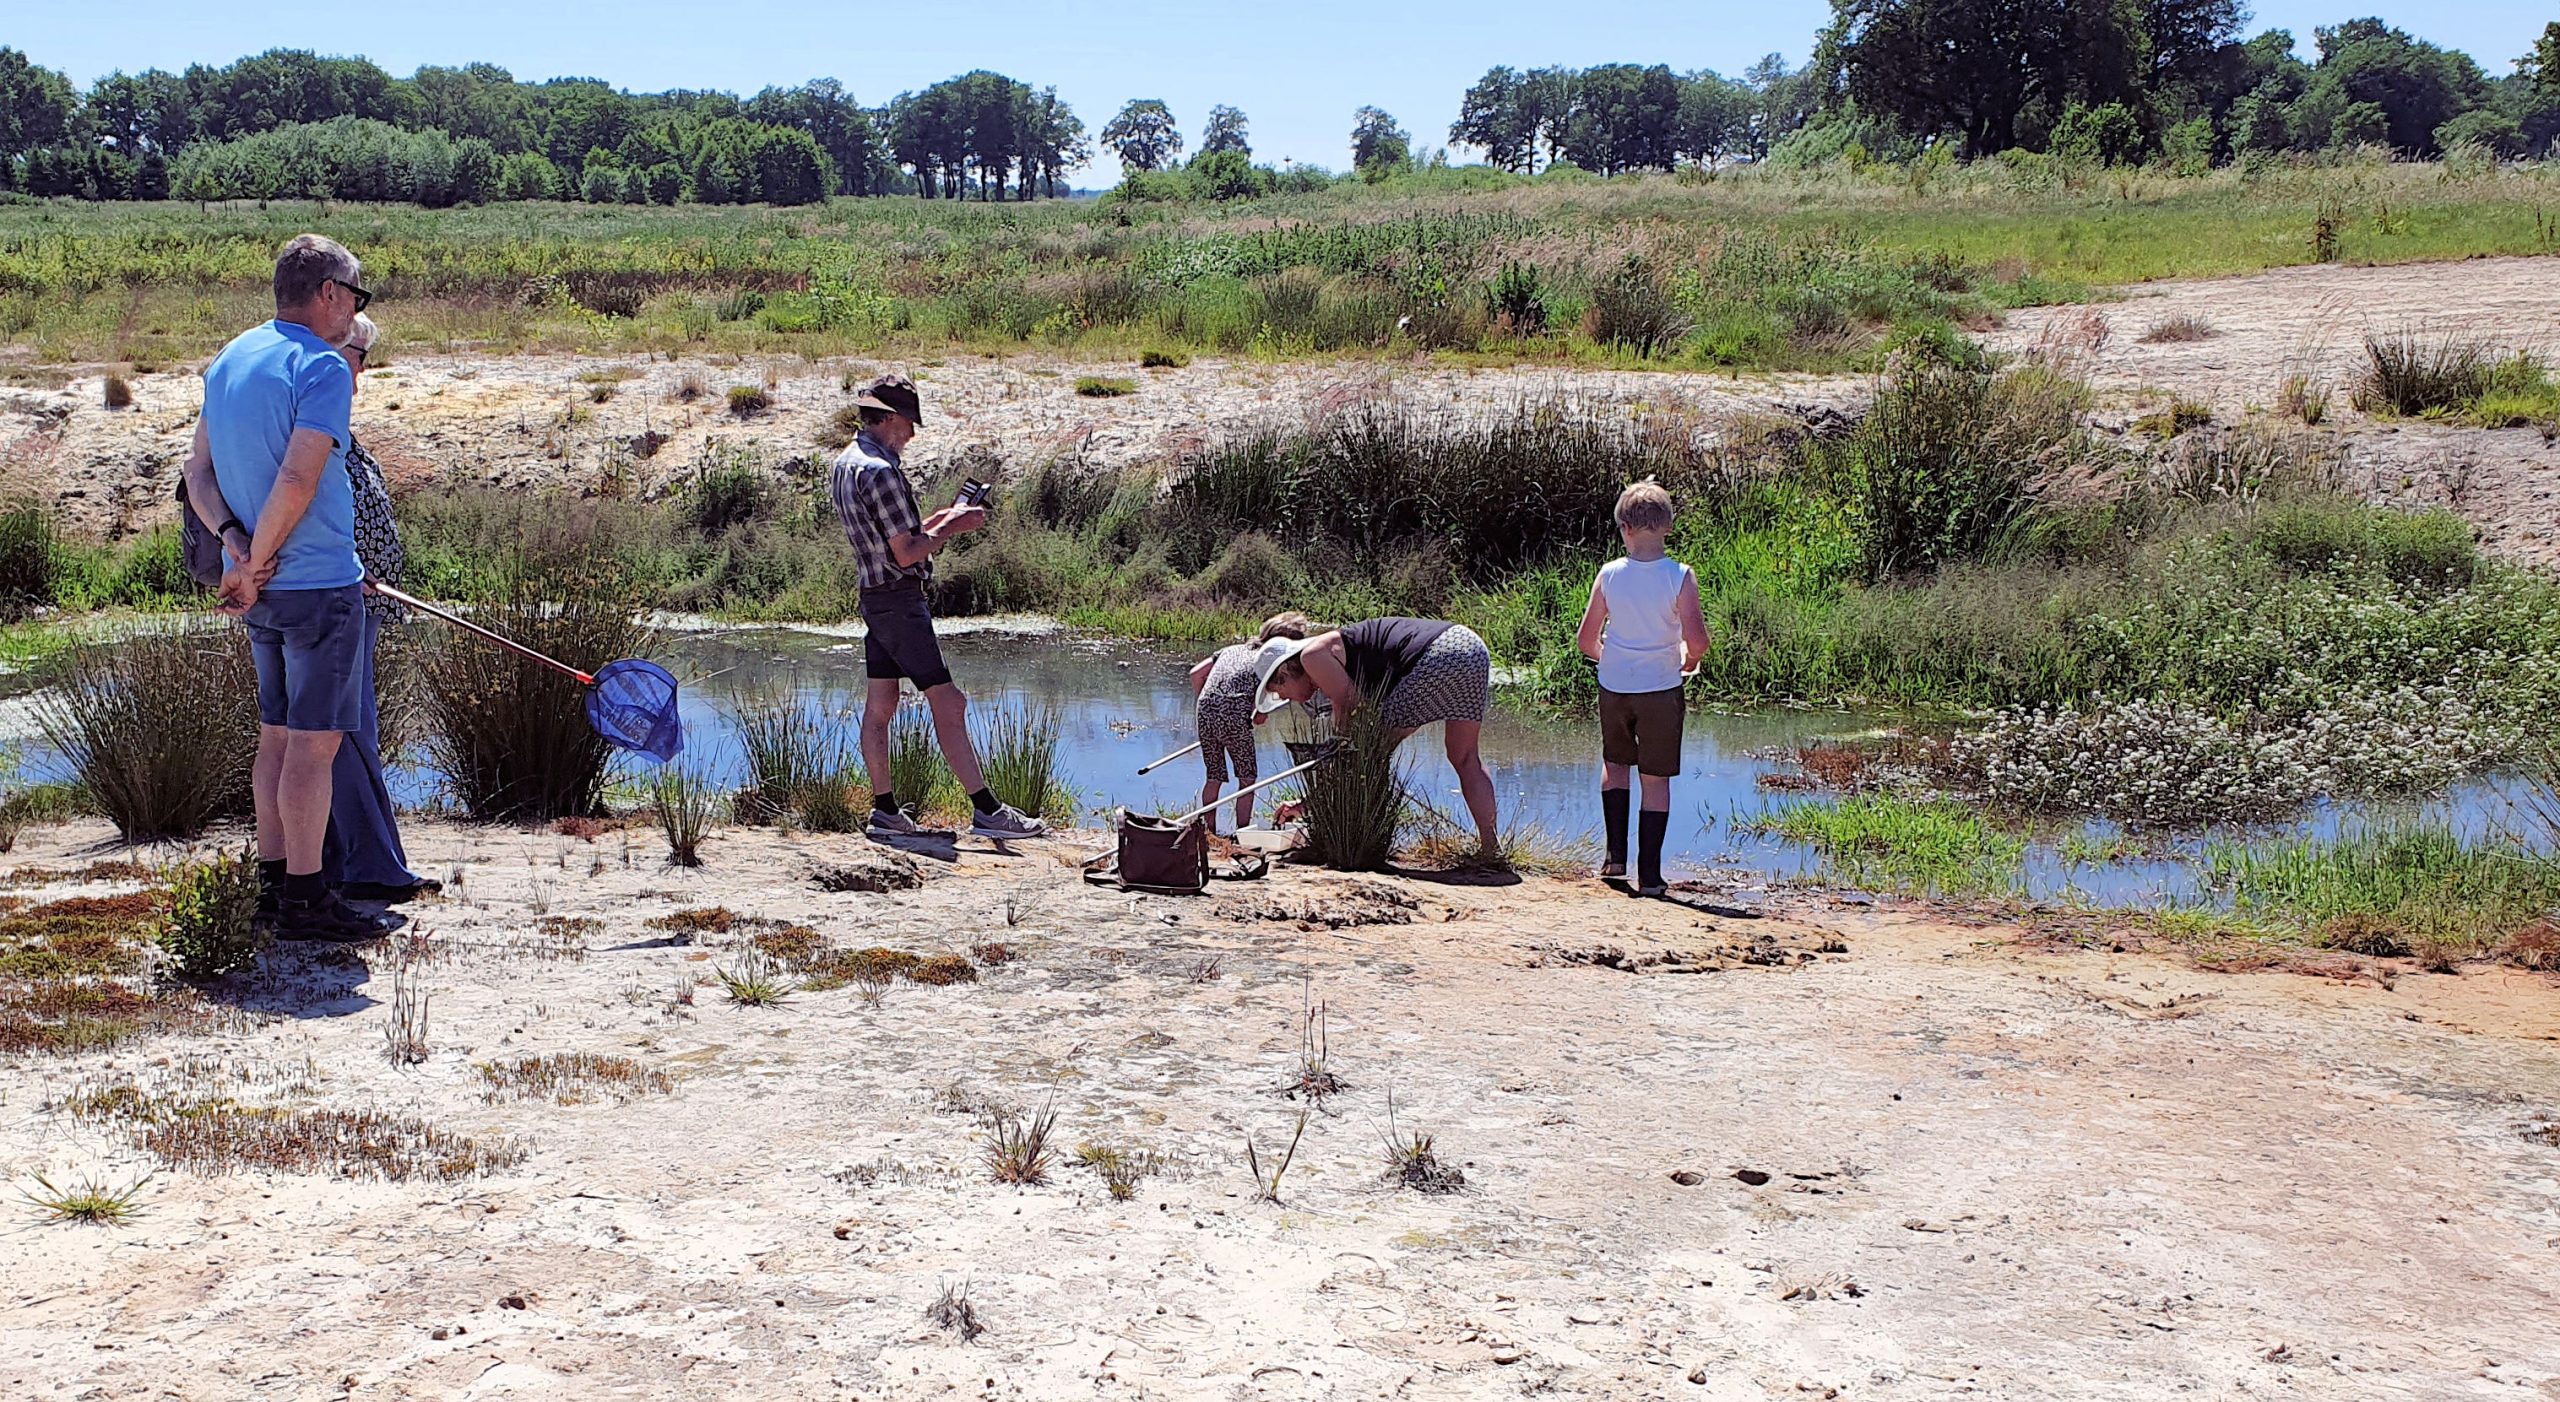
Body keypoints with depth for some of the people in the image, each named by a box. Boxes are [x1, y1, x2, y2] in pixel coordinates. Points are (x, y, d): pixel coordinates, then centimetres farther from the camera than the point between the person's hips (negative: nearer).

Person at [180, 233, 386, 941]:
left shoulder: (227, 360, 13)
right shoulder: (322, 366, -14)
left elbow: (199, 472, 10)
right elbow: (298, 481, -24)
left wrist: (235, 541, -4)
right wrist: (255, 565, -13)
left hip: (263, 590, 8)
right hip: (319, 586, -8)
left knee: (278, 736, 15)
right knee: (312, 742, -4)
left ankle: (272, 881, 21)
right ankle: (303, 898, -1)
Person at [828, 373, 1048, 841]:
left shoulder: (844, 464, 12)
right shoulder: (881, 472, -19)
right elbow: (906, 553, -21)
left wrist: (939, 521, 17)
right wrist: (954, 527, -10)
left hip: (874, 599, 10)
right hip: (901, 600, -10)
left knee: (879, 707, 10)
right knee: (948, 705, -9)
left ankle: (885, 811, 14)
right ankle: (986, 810, -8)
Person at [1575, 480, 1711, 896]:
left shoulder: (1609, 574, -6)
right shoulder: (1680, 577, -12)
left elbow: (1586, 640, -1)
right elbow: (1697, 640, -20)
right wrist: (1688, 661, 2)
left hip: (1613, 687, 2)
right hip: (1660, 690, -2)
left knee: (1615, 763, 24)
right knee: (1656, 779, 6)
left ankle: (1616, 855, 18)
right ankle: (1649, 874, 6)